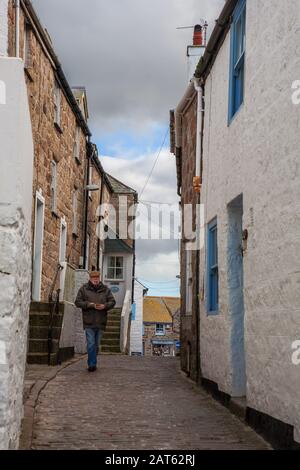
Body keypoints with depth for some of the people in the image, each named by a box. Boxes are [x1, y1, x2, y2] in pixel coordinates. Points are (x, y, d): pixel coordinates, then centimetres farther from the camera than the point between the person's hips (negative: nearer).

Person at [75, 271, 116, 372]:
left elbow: (112, 302, 9)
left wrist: (104, 306, -11)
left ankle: (92, 363, 23)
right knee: (91, 344, -9)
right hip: (89, 322, -3)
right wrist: (89, 304, -14)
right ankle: (92, 364, -8)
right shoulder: (84, 289, 3)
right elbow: (78, 302, 1)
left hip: (100, 322, 3)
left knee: (97, 345, 11)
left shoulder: (105, 289, 8)